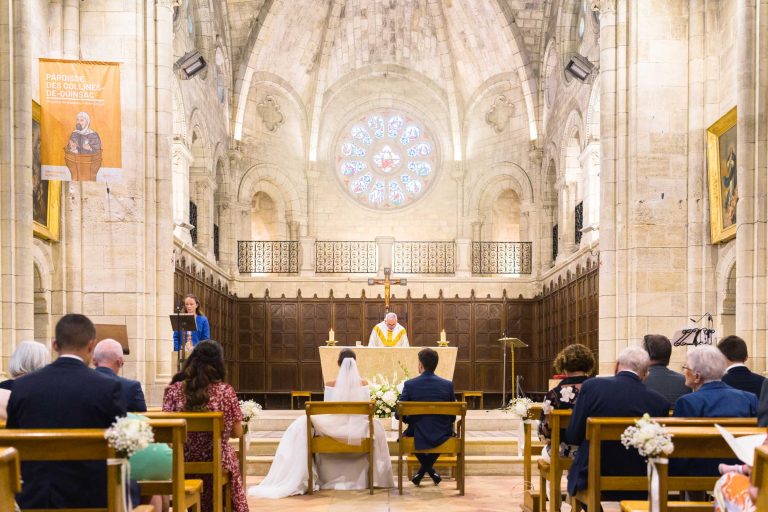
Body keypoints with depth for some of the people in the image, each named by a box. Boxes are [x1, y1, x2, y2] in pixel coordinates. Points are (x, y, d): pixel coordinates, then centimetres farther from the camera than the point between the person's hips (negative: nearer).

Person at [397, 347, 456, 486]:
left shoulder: (409, 385, -10)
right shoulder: (448, 385, -5)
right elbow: (452, 416, 2)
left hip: (417, 439, -1)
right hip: (442, 439, 1)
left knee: (406, 433, 35)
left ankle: (425, 469, 24)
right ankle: (427, 468, 27)